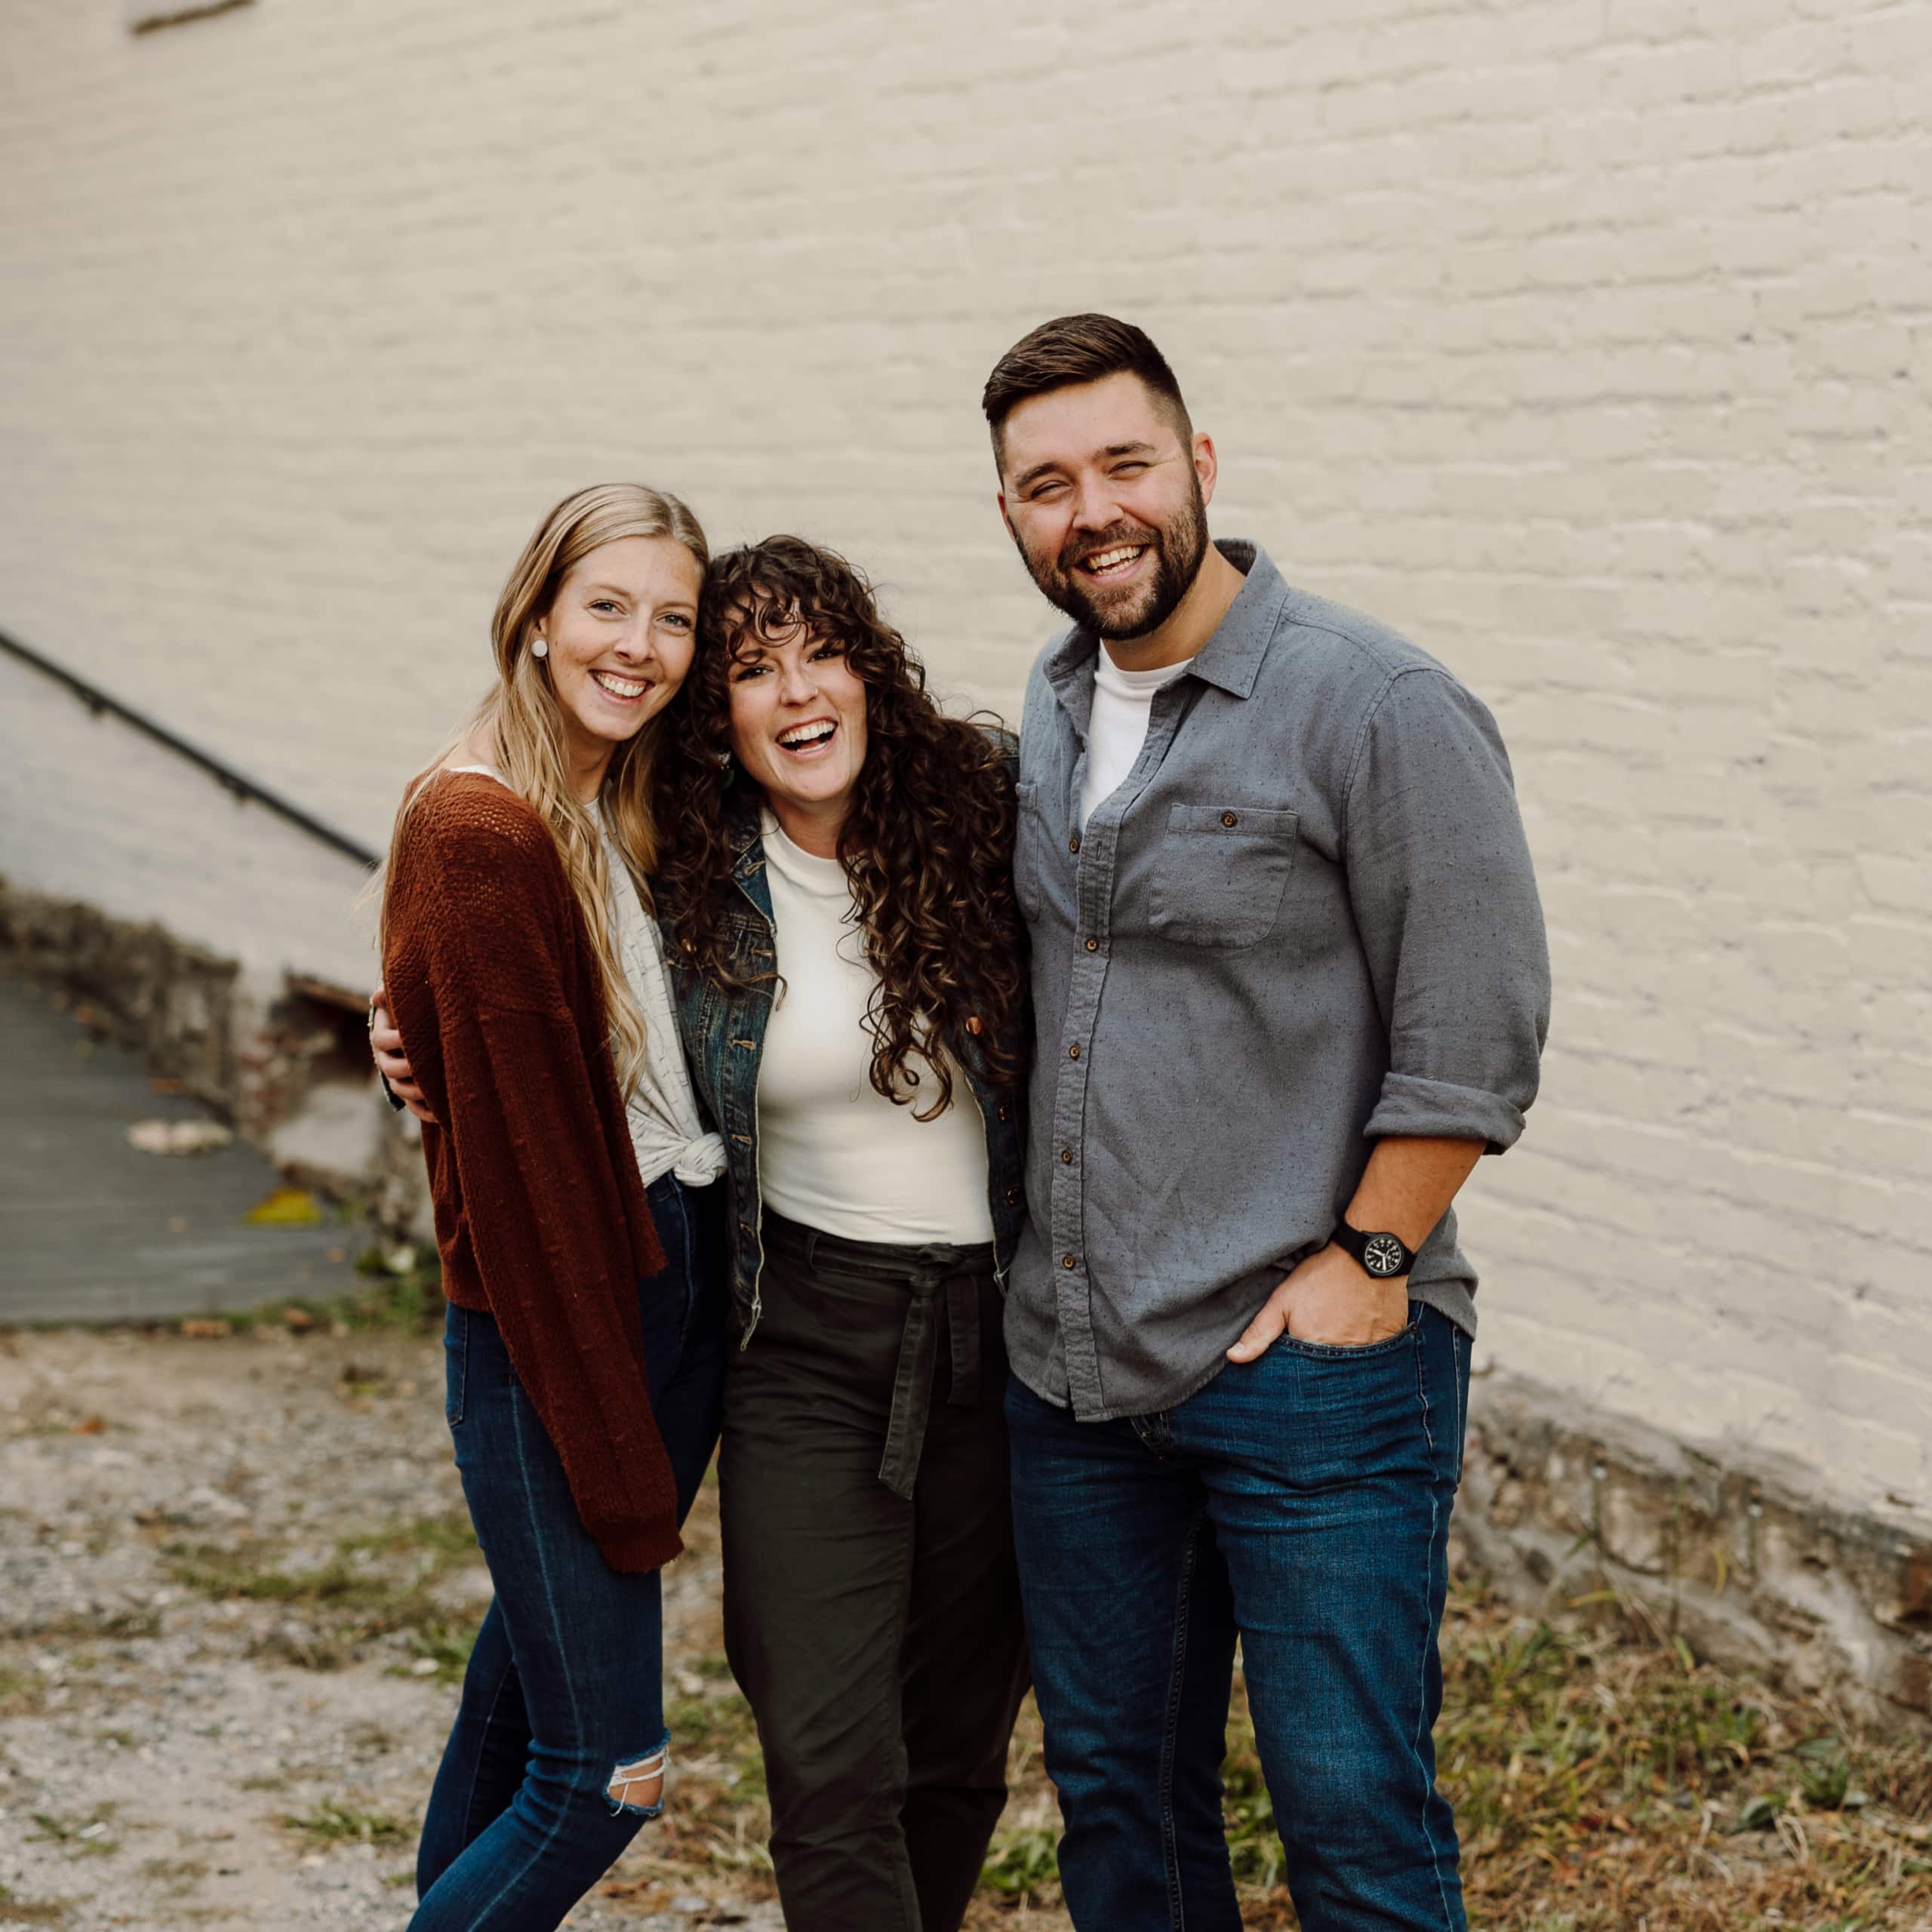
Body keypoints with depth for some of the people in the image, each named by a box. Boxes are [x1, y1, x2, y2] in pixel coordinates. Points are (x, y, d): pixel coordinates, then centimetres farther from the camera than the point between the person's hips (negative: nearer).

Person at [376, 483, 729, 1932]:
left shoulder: (637, 813, 9)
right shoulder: (480, 833, -17)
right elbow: (524, 1160, -18)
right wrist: (620, 1467, -17)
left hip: (676, 1295, 8)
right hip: (551, 1324, -8)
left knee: (530, 1680, 19)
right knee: (604, 1773, -5)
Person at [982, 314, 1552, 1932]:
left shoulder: (1380, 708, -12)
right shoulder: (1053, 710, 10)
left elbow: (1474, 1043, -12)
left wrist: (1365, 1264, -15)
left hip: (1313, 1368, -7)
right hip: (1069, 1366, 7)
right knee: (1114, 1792, 16)